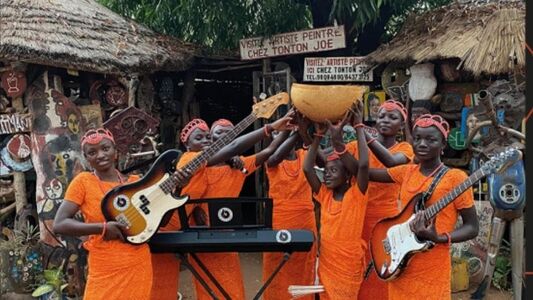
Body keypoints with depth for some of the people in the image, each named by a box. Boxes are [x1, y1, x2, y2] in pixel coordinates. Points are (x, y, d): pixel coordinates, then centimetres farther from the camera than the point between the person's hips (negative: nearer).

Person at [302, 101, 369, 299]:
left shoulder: (356, 194, -10)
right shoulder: (324, 194, 3)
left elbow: (363, 164, -26)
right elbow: (307, 168, -7)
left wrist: (359, 127, -19)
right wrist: (319, 134, -7)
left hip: (349, 264, -5)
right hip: (326, 261, 5)